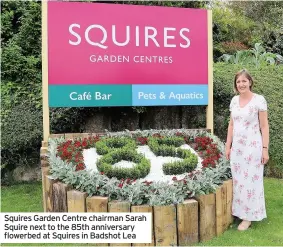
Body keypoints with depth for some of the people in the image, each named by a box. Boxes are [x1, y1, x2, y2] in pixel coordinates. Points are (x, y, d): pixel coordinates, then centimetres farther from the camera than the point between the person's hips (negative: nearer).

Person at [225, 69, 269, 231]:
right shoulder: (234, 100, 7)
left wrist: (265, 148, -11)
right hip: (237, 147, 5)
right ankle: (239, 212, 22)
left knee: (251, 181, 2)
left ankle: (248, 217, 14)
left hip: (252, 147, -5)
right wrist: (228, 145, 10)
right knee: (237, 181, 9)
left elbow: (264, 126, -7)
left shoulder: (259, 100, -8)